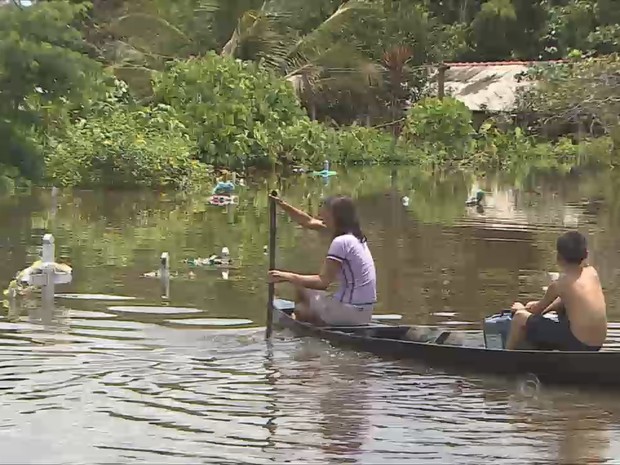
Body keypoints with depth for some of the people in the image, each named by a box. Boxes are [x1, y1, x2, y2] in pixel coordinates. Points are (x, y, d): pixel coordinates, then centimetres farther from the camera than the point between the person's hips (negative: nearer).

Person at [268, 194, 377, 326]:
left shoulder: (341, 242, -18)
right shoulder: (354, 237, 10)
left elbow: (323, 281, -20)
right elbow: (309, 222, 18)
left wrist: (289, 277, -17)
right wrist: (283, 205, 15)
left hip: (351, 311, -9)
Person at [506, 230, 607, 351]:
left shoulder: (559, 284, -10)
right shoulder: (591, 272, 5)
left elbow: (537, 310, 6)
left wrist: (522, 309, 28)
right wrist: (542, 307, 25)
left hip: (577, 345, -7)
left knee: (520, 317, 3)